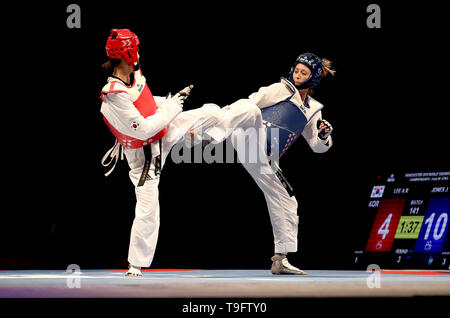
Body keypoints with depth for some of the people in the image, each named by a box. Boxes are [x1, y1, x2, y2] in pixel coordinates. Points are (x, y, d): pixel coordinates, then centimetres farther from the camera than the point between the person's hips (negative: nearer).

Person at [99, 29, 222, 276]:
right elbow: (143, 130, -32)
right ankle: (135, 266, 11)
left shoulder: (135, 75, -8)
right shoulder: (113, 96, -35)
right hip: (143, 155, -7)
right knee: (147, 211, -6)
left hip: (165, 133, 7)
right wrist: (173, 104, -24)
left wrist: (185, 125, 12)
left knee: (212, 112, 11)